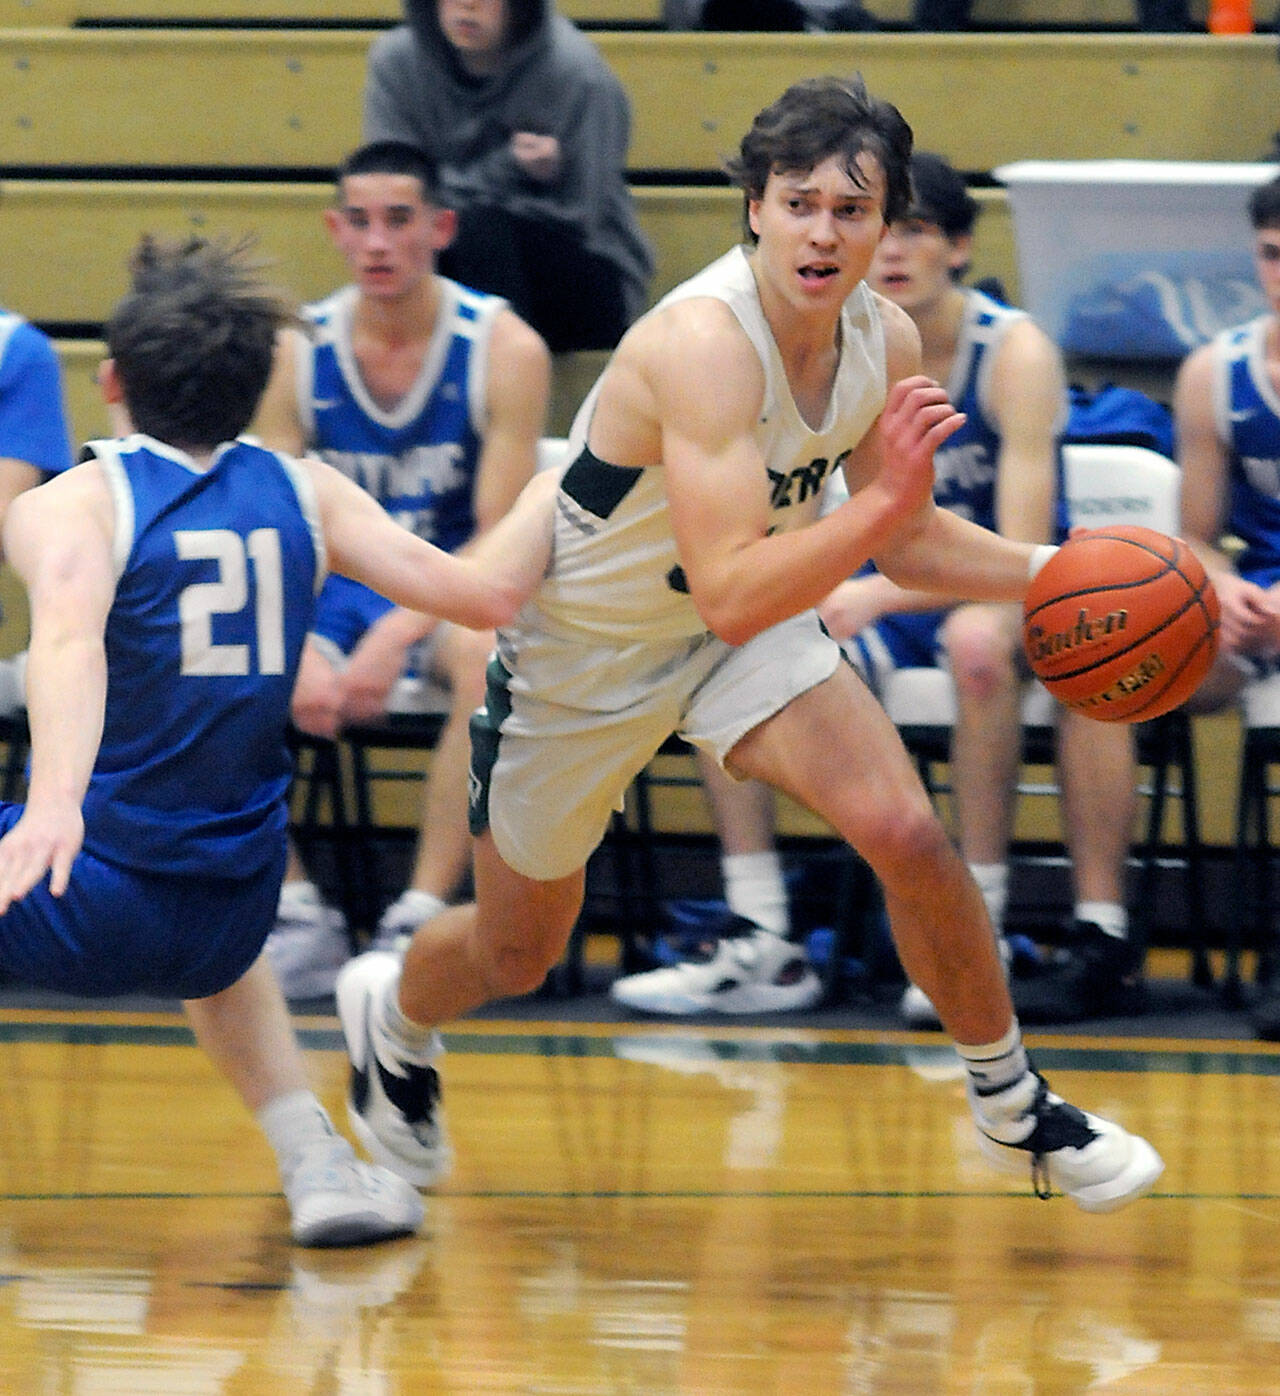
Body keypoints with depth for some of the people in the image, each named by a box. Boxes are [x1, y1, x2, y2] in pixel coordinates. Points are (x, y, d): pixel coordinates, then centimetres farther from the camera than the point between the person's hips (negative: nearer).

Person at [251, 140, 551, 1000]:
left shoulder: (503, 350, -10)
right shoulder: (298, 355, -1)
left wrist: (397, 638, -30)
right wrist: (301, 654, -24)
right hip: (334, 596, 3)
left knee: (492, 656, -39)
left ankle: (421, 920, -34)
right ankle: (298, 917, -18)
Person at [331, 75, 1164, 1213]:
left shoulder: (886, 342, -13)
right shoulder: (702, 341, -37)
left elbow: (905, 545, 3)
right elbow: (730, 593, -42)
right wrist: (883, 502, -51)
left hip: (747, 624, 5)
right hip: (581, 647, -5)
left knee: (908, 834, -18)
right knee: (518, 955, 14)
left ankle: (1013, 1108, 2)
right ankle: (392, 1011, 51)